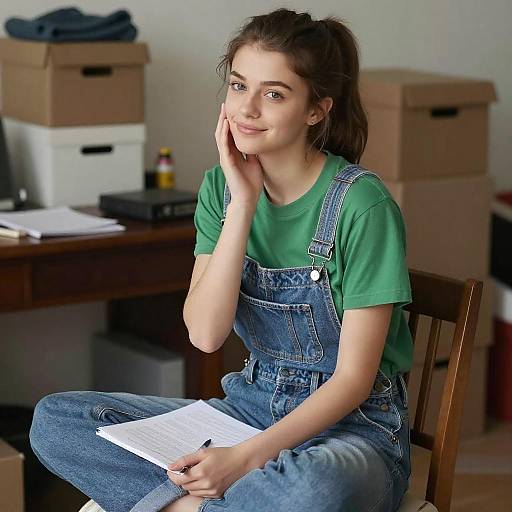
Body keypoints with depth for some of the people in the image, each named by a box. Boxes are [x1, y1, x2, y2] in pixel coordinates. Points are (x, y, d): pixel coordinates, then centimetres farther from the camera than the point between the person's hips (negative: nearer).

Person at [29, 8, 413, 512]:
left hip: (351, 425, -5)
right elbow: (205, 333, -10)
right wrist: (243, 203, -16)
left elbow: (354, 376, -16)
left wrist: (247, 457, -27)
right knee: (53, 419, -8)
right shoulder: (222, 186, 2)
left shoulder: (360, 203, -16)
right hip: (251, 405, 6)